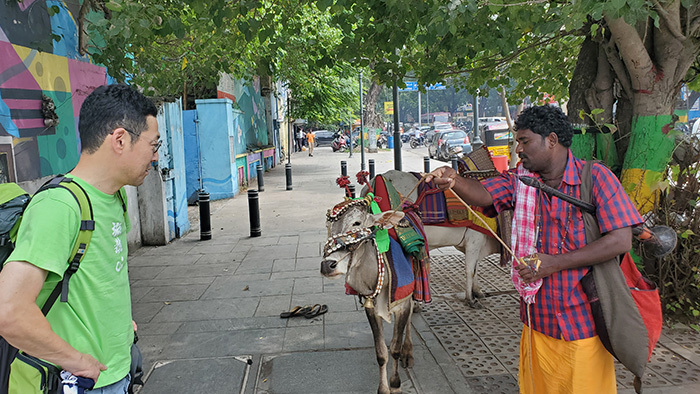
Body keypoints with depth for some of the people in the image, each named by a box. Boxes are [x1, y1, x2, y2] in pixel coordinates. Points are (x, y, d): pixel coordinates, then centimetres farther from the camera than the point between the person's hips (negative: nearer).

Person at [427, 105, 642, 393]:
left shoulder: (595, 177, -8)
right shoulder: (520, 179, 3)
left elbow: (621, 240, -16)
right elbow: (483, 194, -16)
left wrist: (554, 263, -19)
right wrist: (454, 181, -38)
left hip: (584, 323, -3)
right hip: (538, 321, 4)